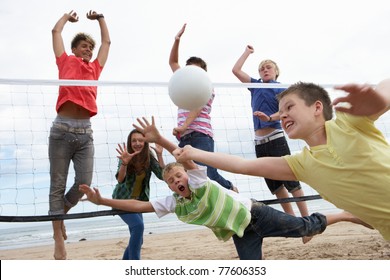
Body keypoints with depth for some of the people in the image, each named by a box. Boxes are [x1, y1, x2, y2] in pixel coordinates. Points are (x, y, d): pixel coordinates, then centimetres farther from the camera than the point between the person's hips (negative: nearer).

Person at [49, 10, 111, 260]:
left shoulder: (95, 68, 21)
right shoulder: (66, 62, 13)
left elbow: (107, 41, 33)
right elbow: (56, 31, 20)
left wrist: (99, 18, 41)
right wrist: (68, 16, 37)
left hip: (85, 131, 4)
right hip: (62, 129, -3)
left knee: (84, 183, -4)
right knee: (58, 185, -1)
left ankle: (60, 214, 25)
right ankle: (59, 240, 6)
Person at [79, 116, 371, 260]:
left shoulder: (198, 179, -19)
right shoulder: (173, 204, -5)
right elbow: (138, 205, -9)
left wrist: (159, 139, -55)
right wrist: (101, 200, -18)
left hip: (253, 213, -4)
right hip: (241, 233, 5)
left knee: (306, 226, 6)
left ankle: (346, 214, 29)